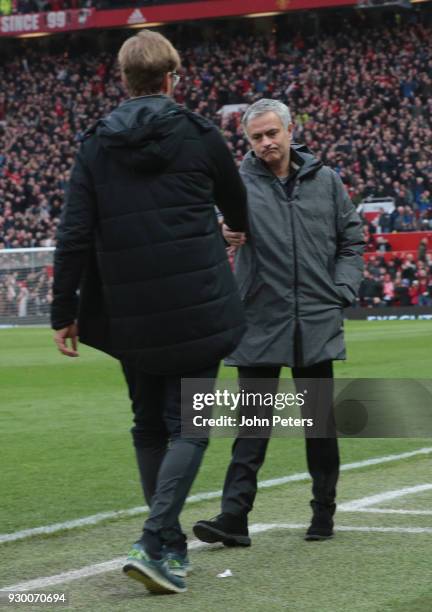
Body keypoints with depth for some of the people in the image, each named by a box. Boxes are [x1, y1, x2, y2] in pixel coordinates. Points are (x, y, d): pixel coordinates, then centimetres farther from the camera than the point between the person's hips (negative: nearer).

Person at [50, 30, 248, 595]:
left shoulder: (96, 146, 3)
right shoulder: (199, 135, -1)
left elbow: (74, 236, -2)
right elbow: (236, 204, 18)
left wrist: (64, 311, 5)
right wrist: (241, 230, 41)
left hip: (130, 316, 3)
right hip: (197, 310, -3)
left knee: (149, 427, 16)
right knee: (189, 426, 0)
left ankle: (171, 547, 22)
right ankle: (155, 544, -15)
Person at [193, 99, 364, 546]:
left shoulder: (325, 181, 7)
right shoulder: (240, 184, -1)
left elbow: (352, 240, 13)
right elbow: (218, 220, -17)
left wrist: (341, 292, 2)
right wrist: (223, 236, -40)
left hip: (318, 324, 2)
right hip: (260, 324, -2)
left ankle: (324, 512, 21)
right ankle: (234, 518, -4)